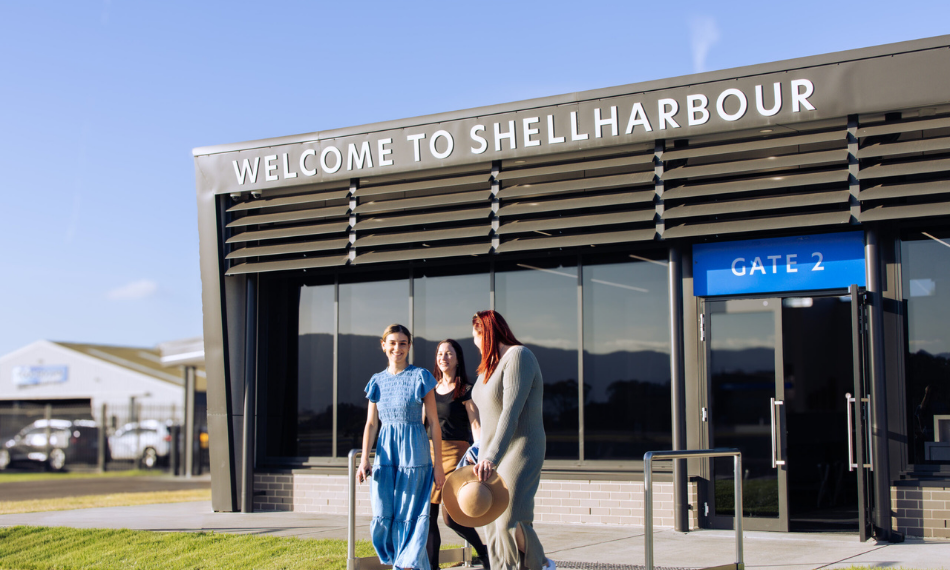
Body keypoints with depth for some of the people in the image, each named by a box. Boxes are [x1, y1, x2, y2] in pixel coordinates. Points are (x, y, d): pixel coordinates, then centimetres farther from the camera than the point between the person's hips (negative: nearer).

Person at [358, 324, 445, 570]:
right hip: (385, 454, 4)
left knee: (408, 518, -3)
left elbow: (434, 422, -2)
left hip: (414, 454, -4)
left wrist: (438, 465, -4)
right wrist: (364, 460, -3)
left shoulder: (420, 377, -2)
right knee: (382, 519, 1)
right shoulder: (377, 381, 9)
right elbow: (371, 423, 10)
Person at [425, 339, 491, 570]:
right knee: (428, 514, 0)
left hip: (455, 452, -5)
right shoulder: (431, 390, 14)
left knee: (450, 516, -10)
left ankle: (483, 551, 13)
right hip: (431, 452, 6)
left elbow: (475, 425, -9)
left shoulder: (465, 391, -2)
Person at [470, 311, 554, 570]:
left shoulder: (518, 356, -17)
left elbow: (511, 413, -28)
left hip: (520, 451, -9)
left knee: (510, 522, -13)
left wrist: (491, 458, -37)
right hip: (491, 453, 9)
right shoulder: (490, 366, 12)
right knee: (493, 525, 4)